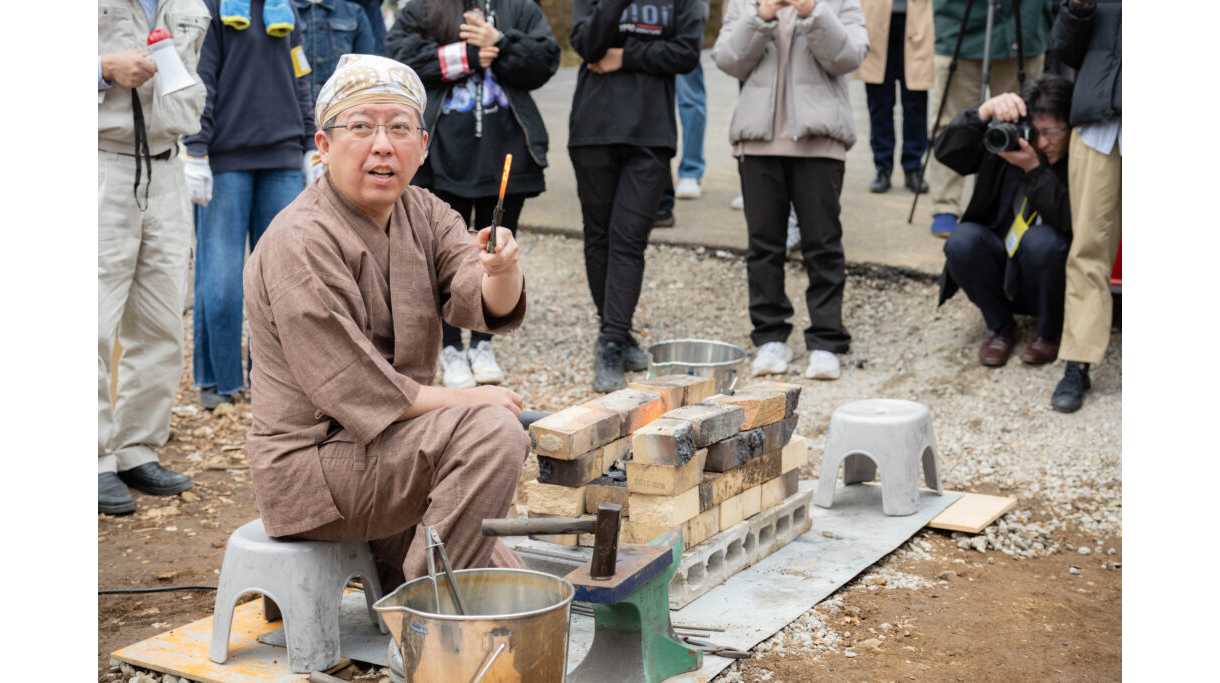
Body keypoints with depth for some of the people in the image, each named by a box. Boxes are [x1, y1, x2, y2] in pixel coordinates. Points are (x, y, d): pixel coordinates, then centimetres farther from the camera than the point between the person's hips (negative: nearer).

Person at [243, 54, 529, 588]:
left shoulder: (422, 213, 5)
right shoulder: (299, 244, -20)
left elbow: (492, 309, -12)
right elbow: (361, 394, -23)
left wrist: (502, 271, -34)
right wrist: (471, 401, -16)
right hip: (312, 468, -8)